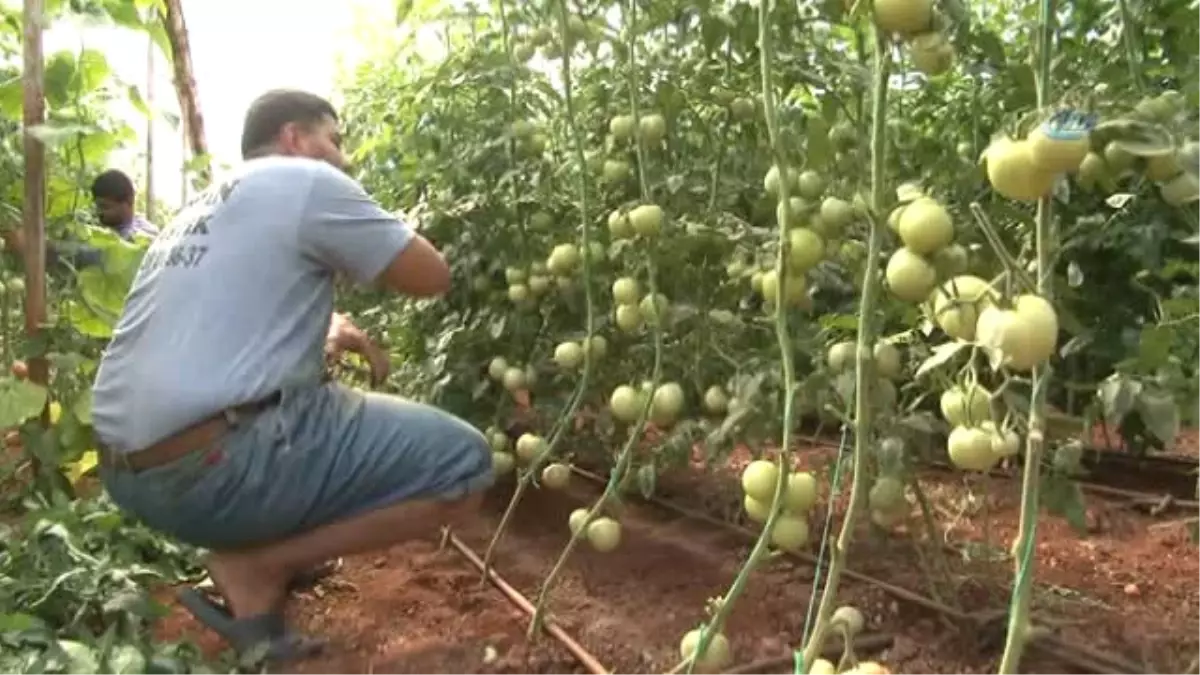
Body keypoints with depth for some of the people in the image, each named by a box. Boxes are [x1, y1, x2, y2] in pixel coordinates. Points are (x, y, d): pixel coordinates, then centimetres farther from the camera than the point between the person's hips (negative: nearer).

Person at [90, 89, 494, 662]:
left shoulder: (198, 211, 23)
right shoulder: (308, 181, -2)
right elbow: (432, 277, 2)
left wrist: (324, 329, 19)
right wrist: (381, 229, 21)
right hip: (211, 465, -10)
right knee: (463, 463, -7)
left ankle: (252, 546, 16)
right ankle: (255, 566, -5)